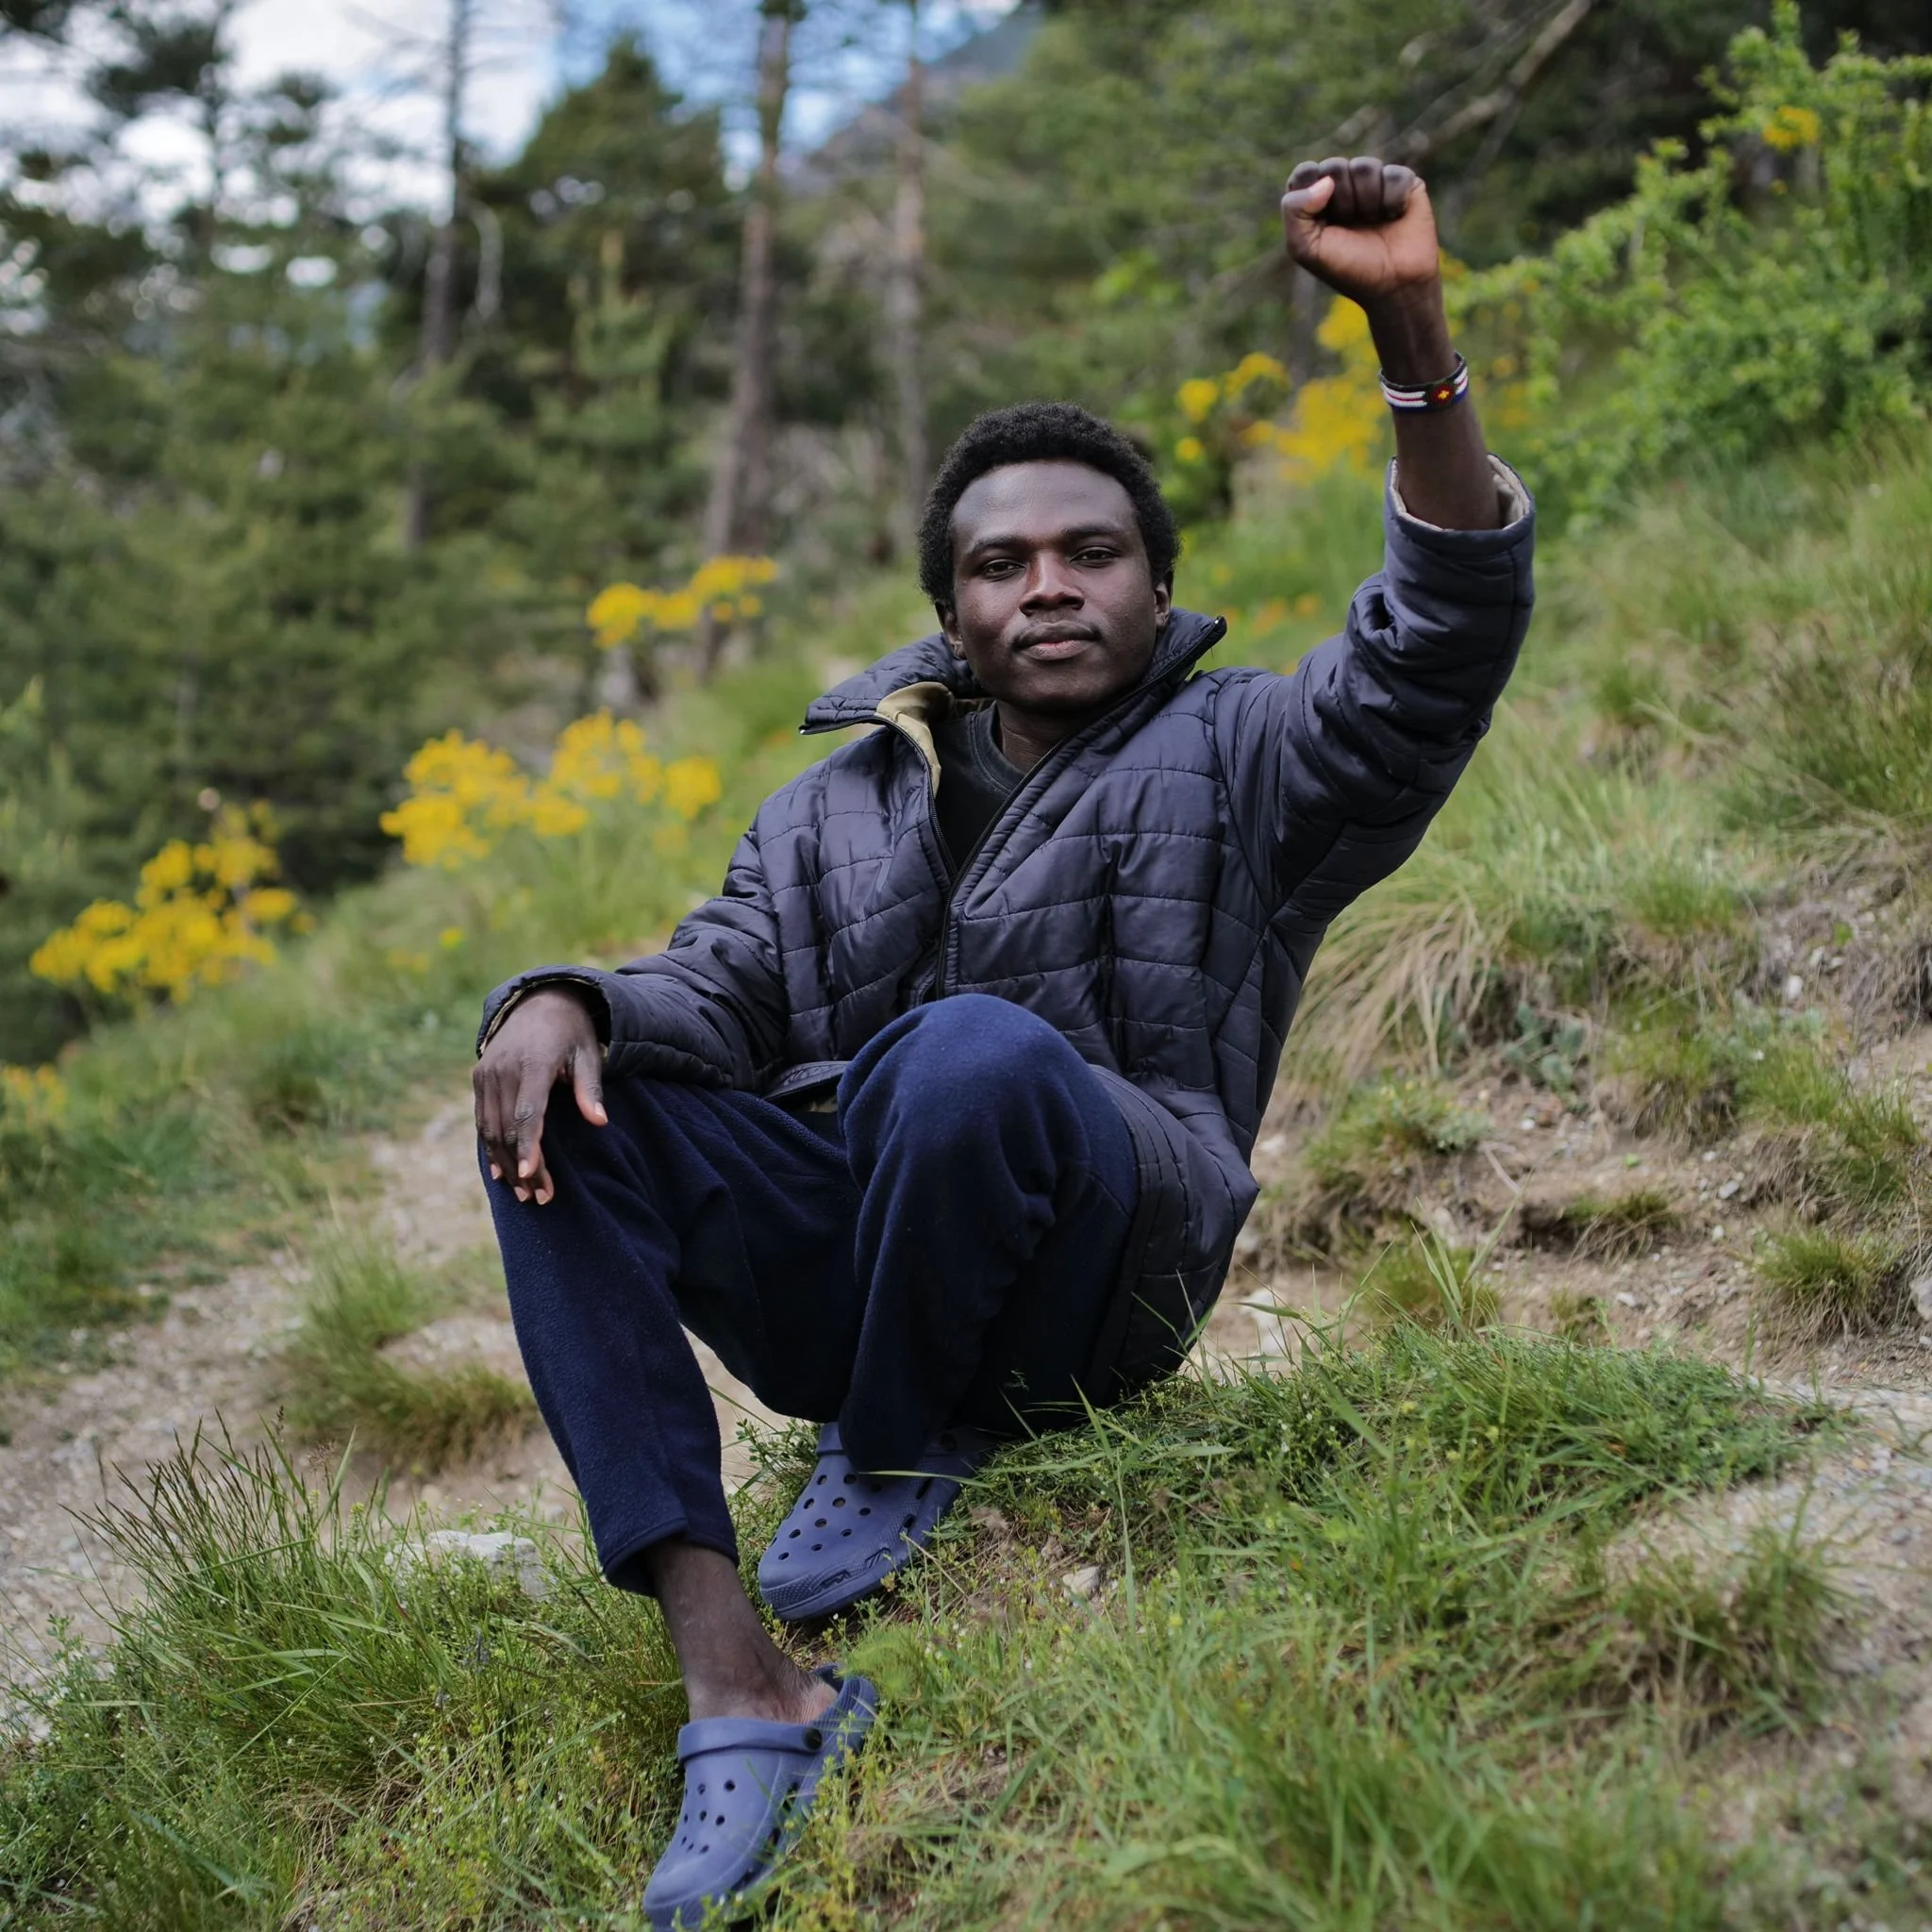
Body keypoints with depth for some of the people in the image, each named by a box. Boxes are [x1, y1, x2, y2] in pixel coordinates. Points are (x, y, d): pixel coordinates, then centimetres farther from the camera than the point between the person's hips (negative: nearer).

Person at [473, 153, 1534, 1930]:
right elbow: (724, 991, 9)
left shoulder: (1240, 766, 8)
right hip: (837, 1255, 5)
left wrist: (1412, 330, -24)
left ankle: (899, 1455, -6)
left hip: (1085, 1278, -4)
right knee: (559, 1114, -19)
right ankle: (738, 1680, -30)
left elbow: (1440, 652, -10)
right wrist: (569, 1002, -17)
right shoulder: (843, 805, 20)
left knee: (972, 1052, -35)